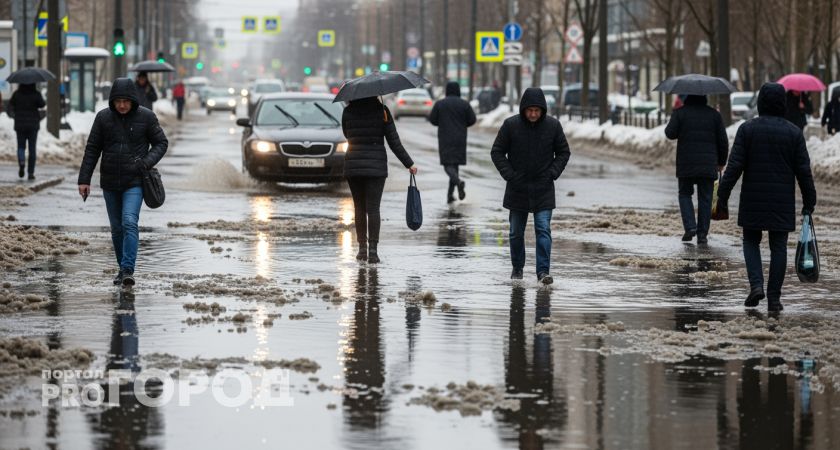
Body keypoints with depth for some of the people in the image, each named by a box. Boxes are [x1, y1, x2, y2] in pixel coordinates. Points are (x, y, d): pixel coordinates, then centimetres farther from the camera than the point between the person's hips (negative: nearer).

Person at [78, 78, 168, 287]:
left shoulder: (146, 117, -5)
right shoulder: (103, 117, -1)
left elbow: (161, 143, 4)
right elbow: (92, 149, 4)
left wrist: (146, 163, -13)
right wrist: (84, 179, 1)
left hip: (134, 182, -3)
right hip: (110, 183, 3)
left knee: (130, 223, -18)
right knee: (116, 228, 10)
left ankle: (128, 270, -22)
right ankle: (122, 268, 22)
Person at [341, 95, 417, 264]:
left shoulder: (348, 112, 0)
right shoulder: (382, 111, -5)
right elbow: (394, 142, -5)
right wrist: (409, 164, 1)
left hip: (353, 166, 2)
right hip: (376, 166, -2)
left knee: (359, 208, 12)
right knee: (373, 209, -2)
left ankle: (362, 249, 13)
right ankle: (373, 251, -8)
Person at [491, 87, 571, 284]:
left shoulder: (553, 125, -3)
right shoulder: (511, 125, -7)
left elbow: (563, 153, 8)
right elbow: (497, 152, 1)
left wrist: (552, 173, -6)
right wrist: (509, 175, -9)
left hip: (543, 189, 0)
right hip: (517, 189, 0)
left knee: (544, 230, -10)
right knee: (516, 232, 10)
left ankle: (543, 271, -11)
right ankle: (517, 268, 25)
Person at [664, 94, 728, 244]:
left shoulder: (680, 113, -2)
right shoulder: (714, 114, 4)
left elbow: (670, 133, -9)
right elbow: (723, 141, 4)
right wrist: (721, 162, 15)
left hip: (686, 164, -1)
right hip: (708, 165, 1)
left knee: (685, 194, 15)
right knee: (705, 199, 6)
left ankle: (690, 226, -3)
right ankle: (702, 234, 4)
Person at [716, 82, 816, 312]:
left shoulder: (748, 129, -5)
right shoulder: (794, 132, -1)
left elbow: (734, 166, -8)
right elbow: (804, 170, 0)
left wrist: (723, 196, -3)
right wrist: (809, 202, 7)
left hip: (753, 199, 0)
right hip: (783, 202, 1)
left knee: (751, 241, 14)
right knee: (778, 246, 6)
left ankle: (756, 284, -5)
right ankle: (774, 298, 3)